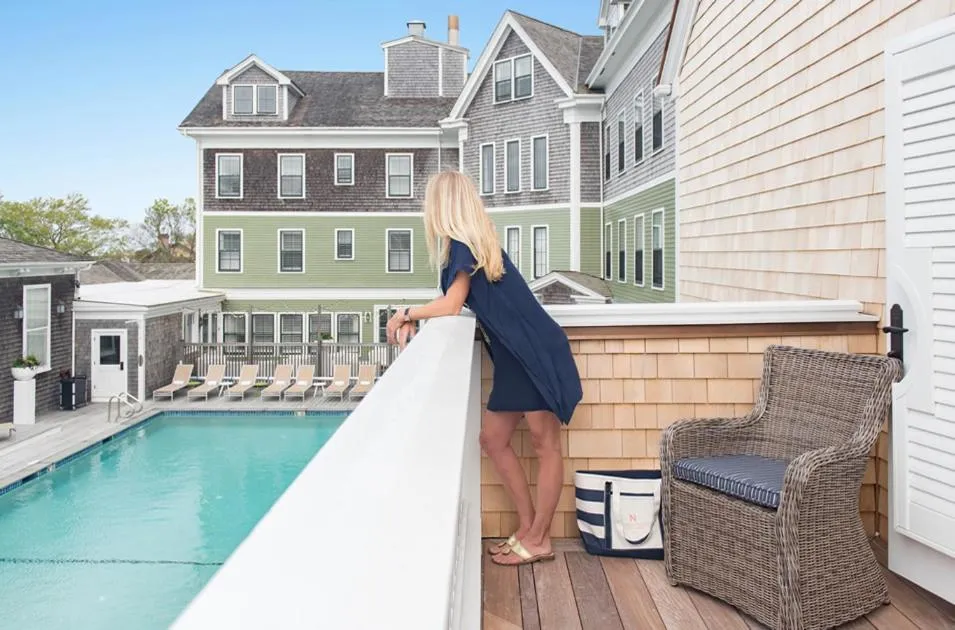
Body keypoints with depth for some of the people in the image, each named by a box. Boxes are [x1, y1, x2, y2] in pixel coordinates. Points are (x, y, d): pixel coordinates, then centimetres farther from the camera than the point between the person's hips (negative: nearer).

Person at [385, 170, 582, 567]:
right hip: (517, 357, 10)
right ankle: (527, 527, 20)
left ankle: (538, 541, 9)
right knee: (493, 438, 11)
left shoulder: (463, 247, -13)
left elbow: (450, 306, -16)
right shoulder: (478, 243, 14)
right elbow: (458, 305, 11)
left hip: (536, 354, -10)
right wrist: (413, 320, 2)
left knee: (545, 445, 0)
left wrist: (406, 314, -2)